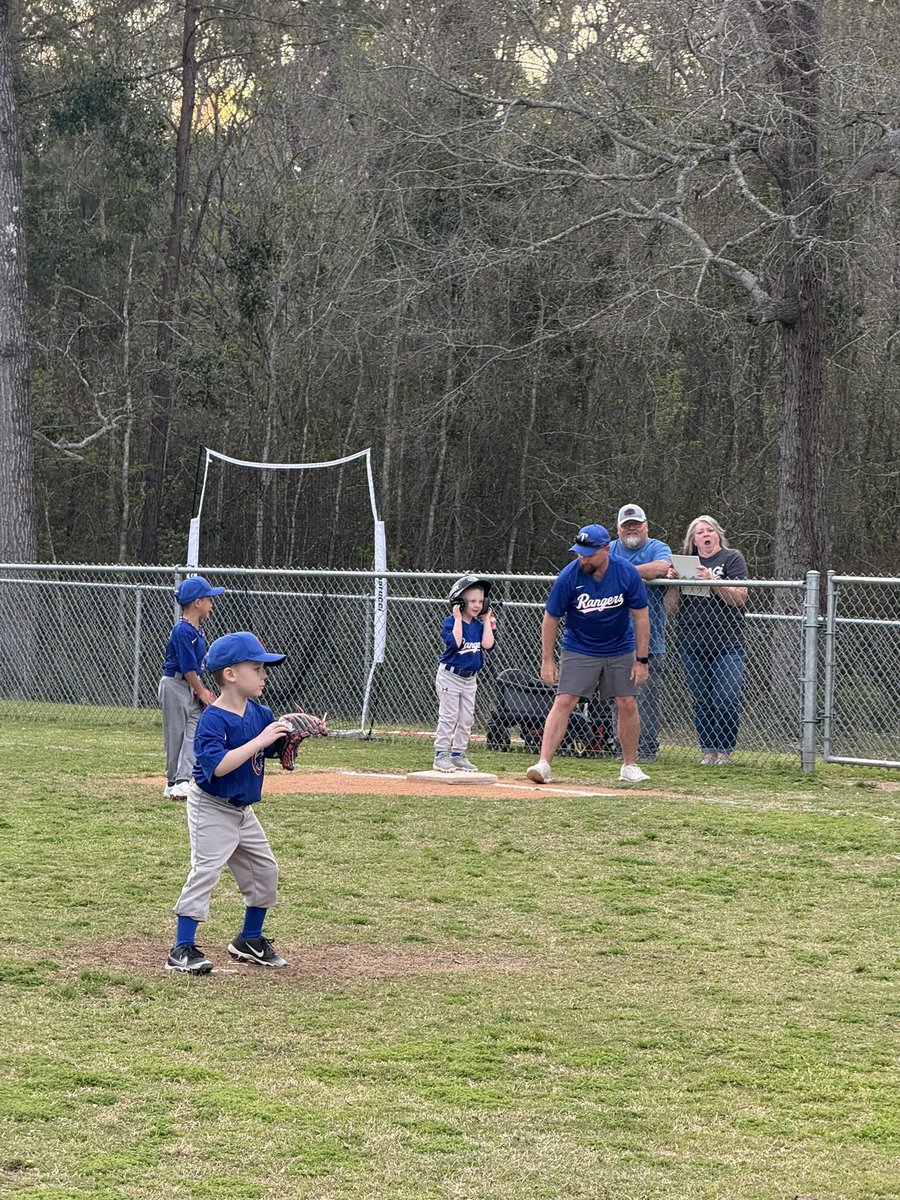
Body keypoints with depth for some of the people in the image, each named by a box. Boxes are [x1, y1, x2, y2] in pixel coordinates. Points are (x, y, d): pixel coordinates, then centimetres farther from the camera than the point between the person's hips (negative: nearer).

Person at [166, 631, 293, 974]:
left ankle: (250, 940, 29)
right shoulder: (212, 720, -23)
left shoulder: (260, 714, 1)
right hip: (211, 808, -9)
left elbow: (279, 753, 10)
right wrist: (260, 740, -36)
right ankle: (182, 949, -11)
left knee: (264, 869, 14)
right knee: (205, 871, -14)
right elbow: (218, 765, -36)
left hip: (243, 810, 9)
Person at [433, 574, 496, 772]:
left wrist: (487, 621, -5)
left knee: (466, 719, 9)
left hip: (470, 678, 7)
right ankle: (441, 755, 0)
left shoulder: (479, 625, 5)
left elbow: (488, 644, -10)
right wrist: (458, 618, -26)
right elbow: (455, 643, -29)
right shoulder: (450, 622, -13)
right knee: (448, 717, -5)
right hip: (450, 676, -6)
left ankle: (458, 755, 17)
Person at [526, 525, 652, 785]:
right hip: (578, 650, -1)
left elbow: (640, 617, -8)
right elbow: (551, 618, -9)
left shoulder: (627, 573, -18)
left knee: (627, 704, 0)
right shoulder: (568, 577, -20)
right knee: (563, 702, -12)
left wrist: (641, 660, -9)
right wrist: (548, 660, -9)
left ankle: (629, 766, 16)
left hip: (620, 650, 1)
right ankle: (544, 763, -16)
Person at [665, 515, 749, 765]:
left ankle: (725, 750, 0)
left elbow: (739, 598, -8)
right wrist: (673, 582, -5)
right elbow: (671, 607, 13)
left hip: (726, 643, -4)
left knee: (726, 699, -10)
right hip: (692, 644, 4)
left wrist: (713, 581, -20)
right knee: (701, 701, 4)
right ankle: (708, 750, 10)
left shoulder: (732, 559, 5)